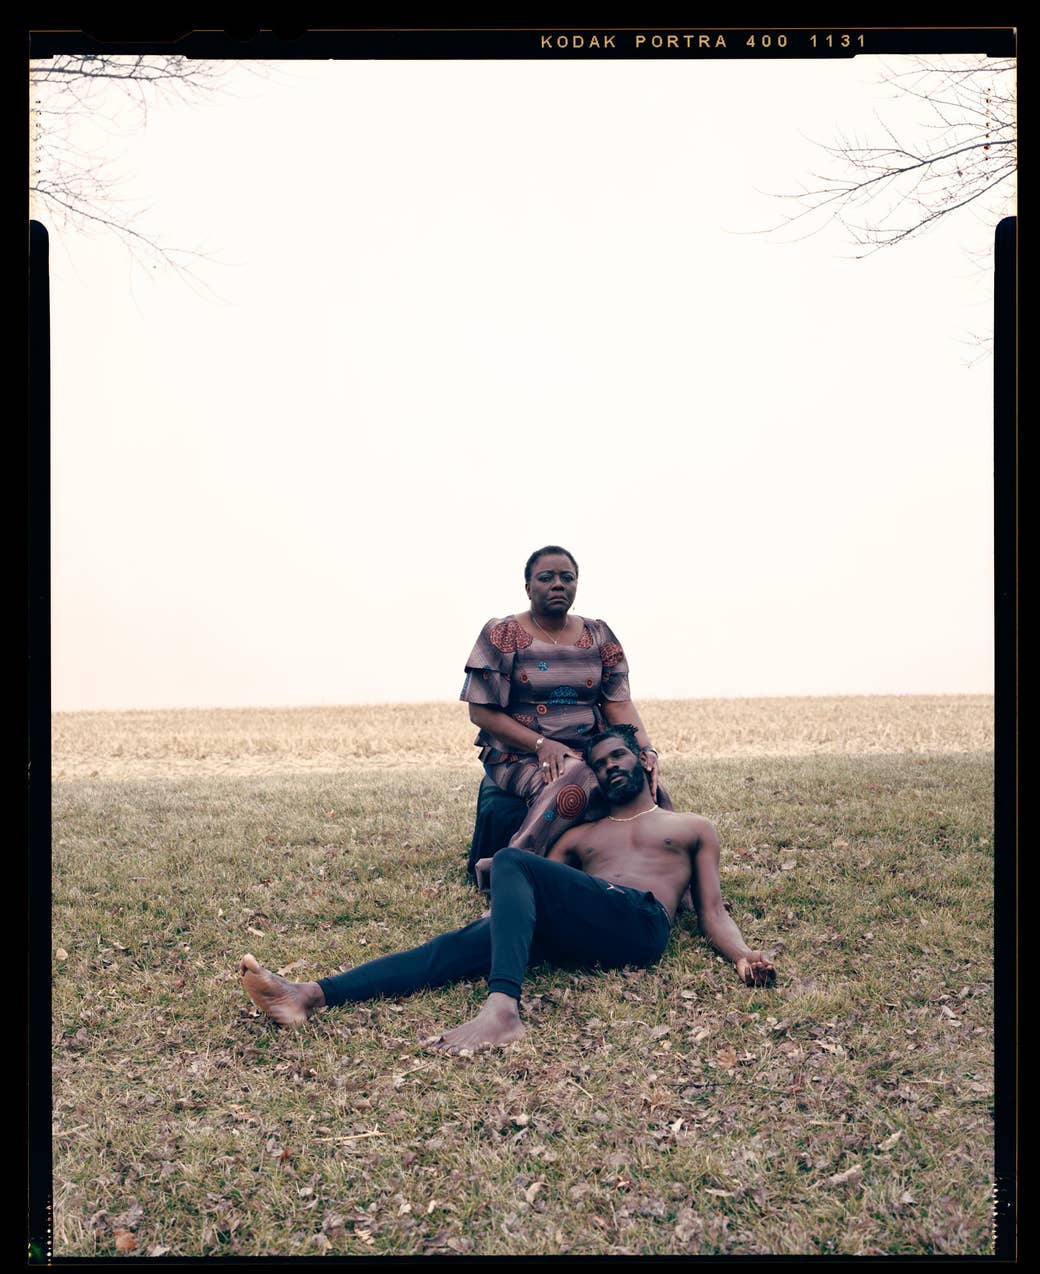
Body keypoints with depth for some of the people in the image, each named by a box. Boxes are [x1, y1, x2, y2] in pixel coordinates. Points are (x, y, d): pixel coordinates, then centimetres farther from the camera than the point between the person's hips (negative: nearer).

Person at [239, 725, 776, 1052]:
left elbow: (713, 914, 17)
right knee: (466, 942, -21)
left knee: (510, 861, -25)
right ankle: (312, 995, -34)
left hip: (639, 923, -4)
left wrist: (744, 956, -3)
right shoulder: (580, 836, 34)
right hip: (575, 937, 4)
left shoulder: (692, 828, 27)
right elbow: (540, 888, 21)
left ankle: (502, 1008, -45)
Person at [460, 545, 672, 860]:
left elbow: (619, 704, 5)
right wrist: (542, 745, -16)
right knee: (573, 786, -36)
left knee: (646, 784, -26)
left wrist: (646, 748, -14)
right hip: (521, 755, -4)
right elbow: (481, 712, -5)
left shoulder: (598, 636, 12)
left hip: (592, 752, 4)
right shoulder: (501, 635, 0)